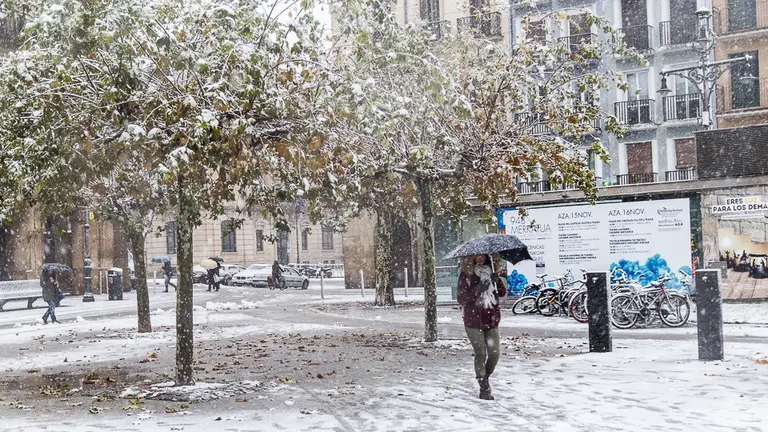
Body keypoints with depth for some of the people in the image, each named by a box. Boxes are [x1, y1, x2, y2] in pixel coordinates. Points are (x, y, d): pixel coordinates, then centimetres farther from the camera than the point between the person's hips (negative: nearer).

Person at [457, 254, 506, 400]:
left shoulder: (489, 273, 13)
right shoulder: (466, 274, -1)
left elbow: (502, 293, 9)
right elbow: (462, 299, -7)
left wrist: (496, 281, -11)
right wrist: (477, 290, -21)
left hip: (491, 318, 4)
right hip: (473, 319, -4)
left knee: (495, 352, 0)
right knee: (480, 353, -6)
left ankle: (485, 377, 25)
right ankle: (484, 388, 2)